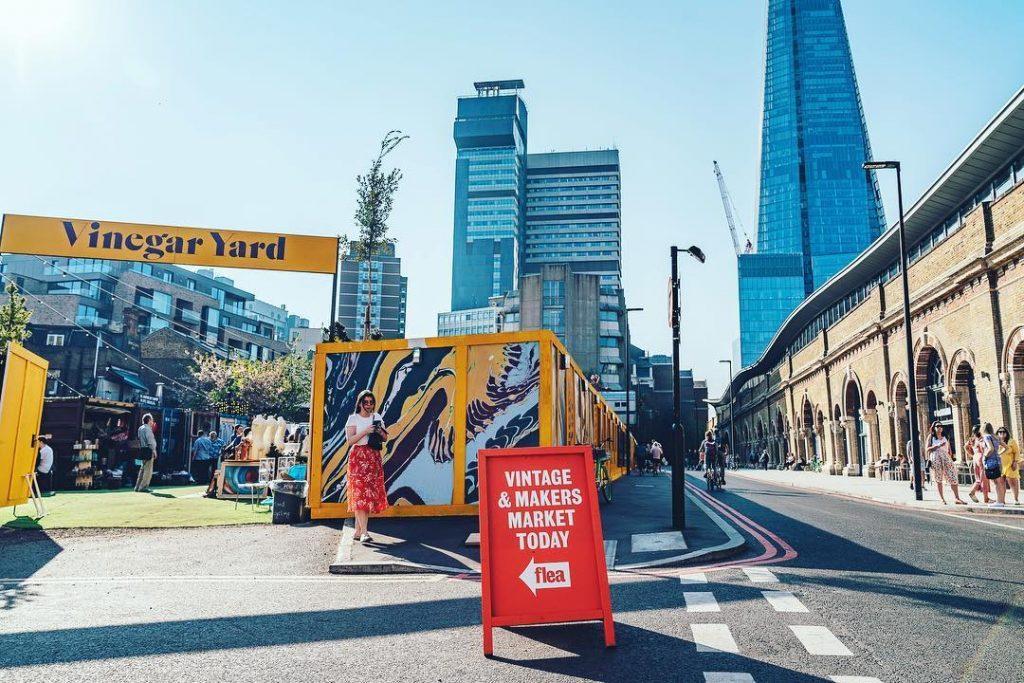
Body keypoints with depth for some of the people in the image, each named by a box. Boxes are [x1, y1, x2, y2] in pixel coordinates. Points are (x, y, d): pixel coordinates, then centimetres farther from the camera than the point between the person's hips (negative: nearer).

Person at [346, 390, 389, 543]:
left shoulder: (377, 417, 14)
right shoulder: (353, 418, 1)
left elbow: (385, 438, 16)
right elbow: (350, 440, -9)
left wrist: (381, 432, -5)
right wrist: (365, 431, -18)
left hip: (374, 457, 5)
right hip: (358, 457, -5)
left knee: (371, 493, 2)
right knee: (360, 493, -12)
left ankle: (358, 531, 10)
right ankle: (364, 532, -15)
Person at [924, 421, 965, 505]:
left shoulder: (945, 437, 18)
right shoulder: (931, 436, 7)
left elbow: (948, 449, 21)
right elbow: (927, 449, -1)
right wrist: (937, 446, -13)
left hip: (946, 458, 3)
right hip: (935, 458, -3)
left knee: (953, 478, -6)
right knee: (938, 480, 0)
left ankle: (957, 499, -3)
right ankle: (942, 500, 5)